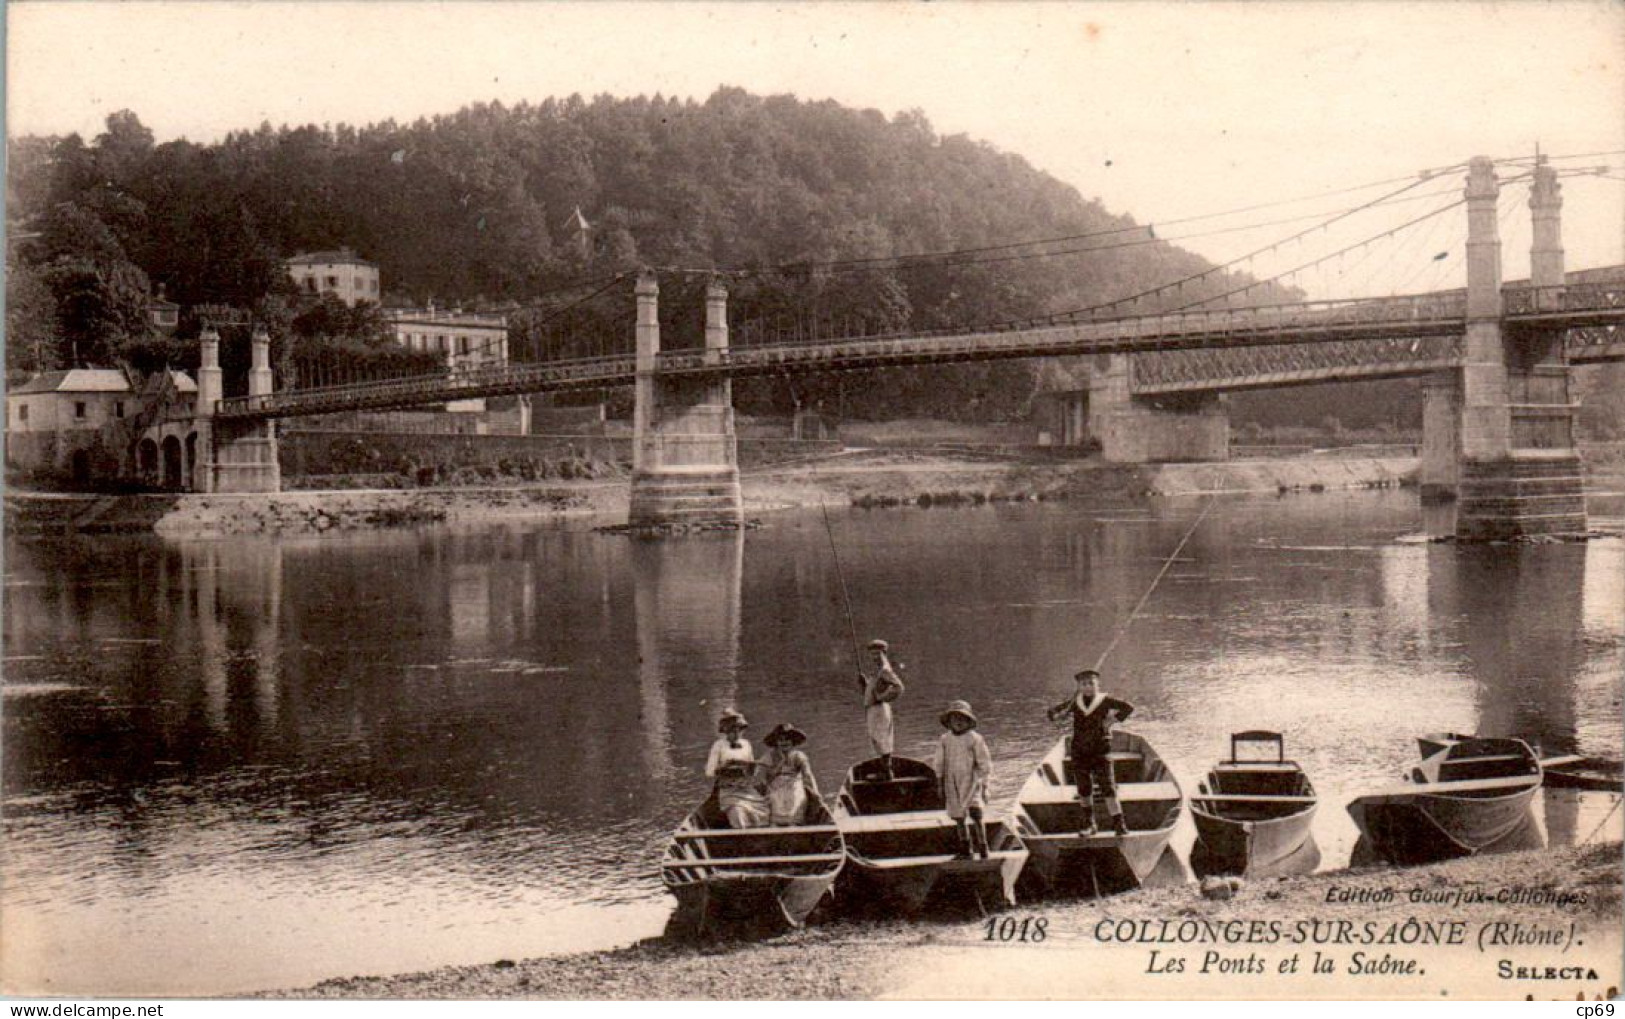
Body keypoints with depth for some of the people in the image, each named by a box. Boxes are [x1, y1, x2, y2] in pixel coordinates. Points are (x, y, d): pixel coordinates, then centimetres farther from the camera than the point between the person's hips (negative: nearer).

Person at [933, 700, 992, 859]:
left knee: (976, 815, -17)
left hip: (971, 782, -3)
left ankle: (983, 848, -10)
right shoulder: (944, 740, 1)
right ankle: (966, 851, 22)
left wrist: (984, 788, -3)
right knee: (960, 819, 10)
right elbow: (940, 765, 9)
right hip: (953, 785, 3)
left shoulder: (975, 739, -7)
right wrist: (941, 788, 8)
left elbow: (985, 764, -2)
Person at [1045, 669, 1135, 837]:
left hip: (1100, 751, -4)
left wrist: (1114, 719, -18)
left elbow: (1128, 707, -9)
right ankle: (1090, 824, 21)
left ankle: (1119, 823, -9)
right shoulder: (1075, 703, 7)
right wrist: (1057, 715, -7)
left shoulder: (1105, 701, -3)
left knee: (1107, 787, -10)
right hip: (1079, 752, 4)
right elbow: (1053, 711, 15)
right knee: (1084, 790, 9)